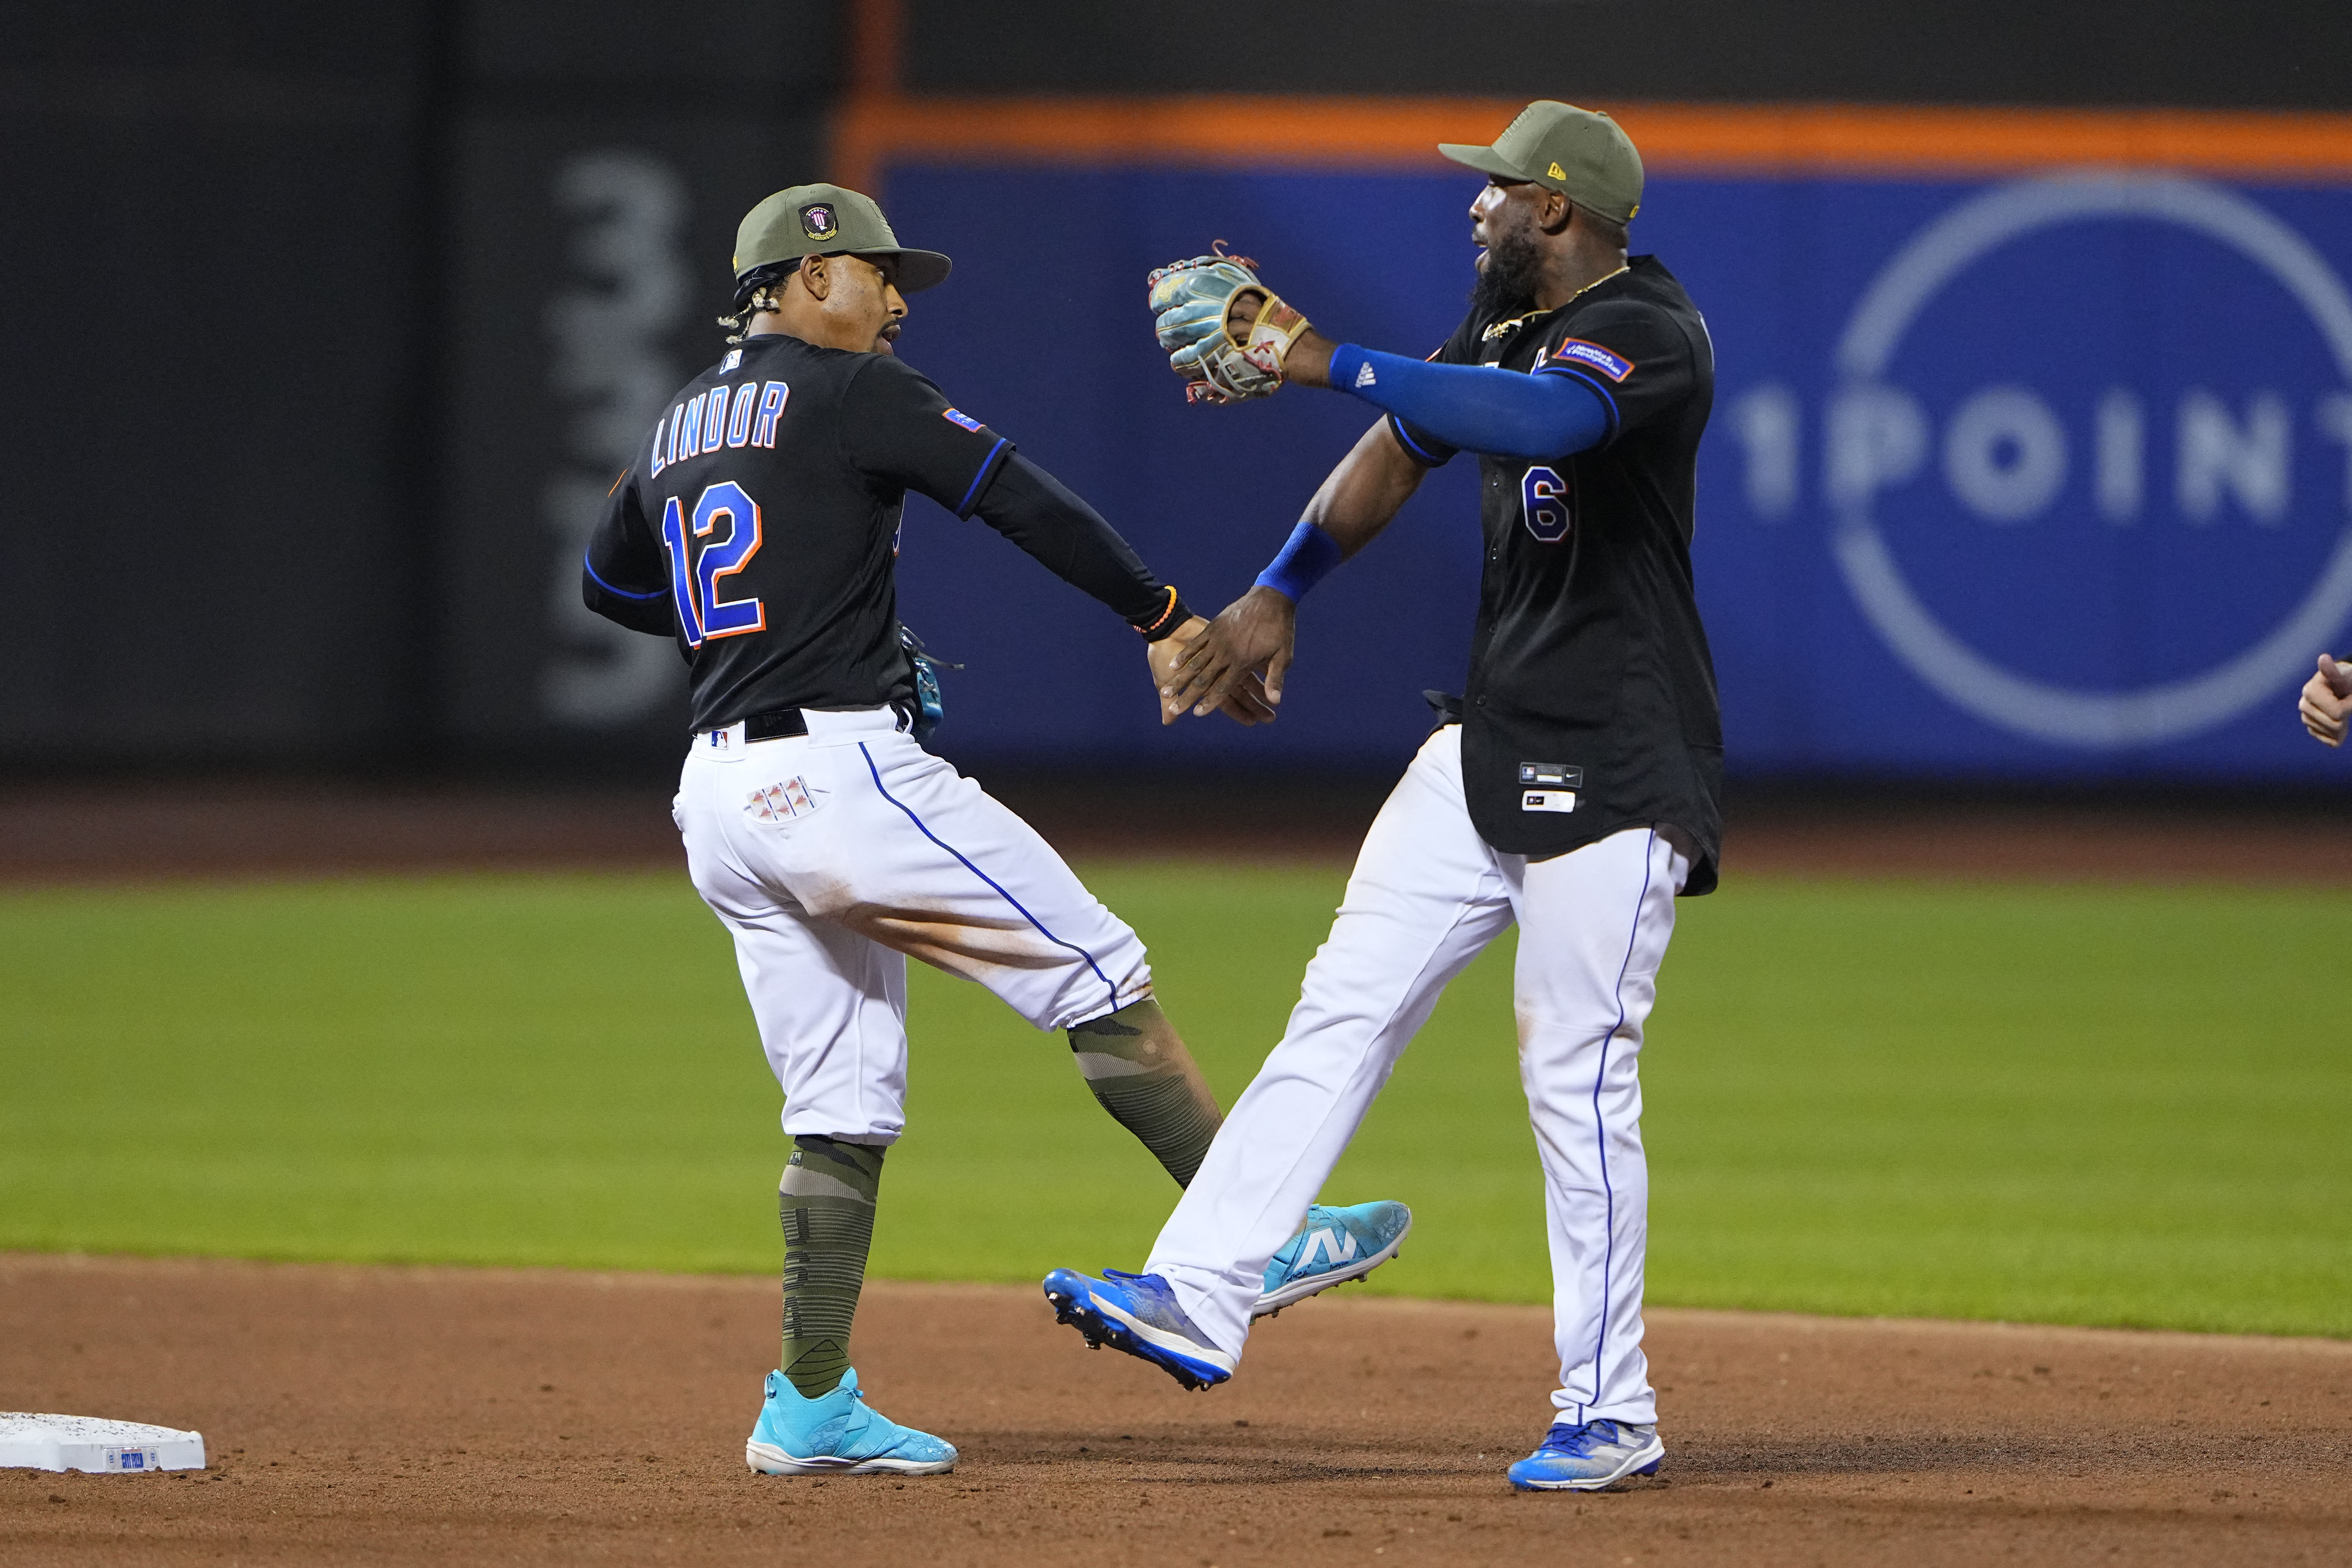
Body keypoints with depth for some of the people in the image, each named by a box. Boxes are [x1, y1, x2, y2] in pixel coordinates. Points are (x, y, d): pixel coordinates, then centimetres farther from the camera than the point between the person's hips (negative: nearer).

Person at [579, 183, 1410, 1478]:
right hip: (843, 769, -8)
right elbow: (1020, 498, -9)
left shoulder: (678, 426, 19)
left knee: (842, 1104, 11)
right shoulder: (848, 392, -4)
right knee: (1098, 977, -1)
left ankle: (811, 1407, 8)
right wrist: (1164, 617, -4)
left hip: (722, 804, 8)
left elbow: (608, 581, 32)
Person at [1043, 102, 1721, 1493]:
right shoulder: (1505, 319, 11)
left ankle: (1610, 1414, 3)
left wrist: (1330, 364, -36)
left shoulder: (1650, 334, -17)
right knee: (1345, 1009, 0)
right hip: (1491, 746, 9)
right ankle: (1196, 1303, -4)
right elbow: (1401, 453, 23)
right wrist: (1279, 594, 15)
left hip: (1613, 776, -9)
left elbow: (1538, 417, -37)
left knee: (1578, 1082, -6)